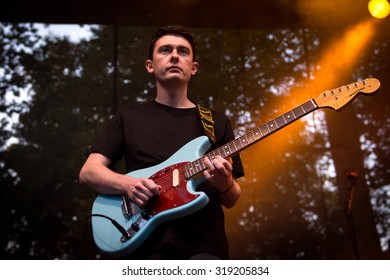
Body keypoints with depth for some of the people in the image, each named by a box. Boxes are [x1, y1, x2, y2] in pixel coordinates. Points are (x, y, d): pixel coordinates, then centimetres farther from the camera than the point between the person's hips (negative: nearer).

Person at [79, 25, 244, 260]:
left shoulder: (217, 122, 13)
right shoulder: (129, 118, 13)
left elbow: (231, 200, 13)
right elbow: (89, 172, 6)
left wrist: (225, 185, -11)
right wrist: (128, 184, -14)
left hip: (203, 244, 2)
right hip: (147, 244, -1)